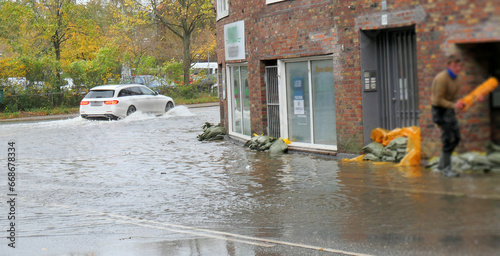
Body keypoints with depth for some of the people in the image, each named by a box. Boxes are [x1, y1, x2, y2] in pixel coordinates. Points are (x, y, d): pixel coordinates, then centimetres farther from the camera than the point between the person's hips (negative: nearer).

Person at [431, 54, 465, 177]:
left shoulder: (454, 77, 7)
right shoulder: (441, 78, -21)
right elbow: (438, 100, -22)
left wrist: (458, 103, -3)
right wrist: (453, 105, -29)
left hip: (449, 109, 9)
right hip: (440, 109, -9)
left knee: (456, 138, 11)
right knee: (448, 139, -10)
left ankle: (442, 164, 21)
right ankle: (446, 168, -2)